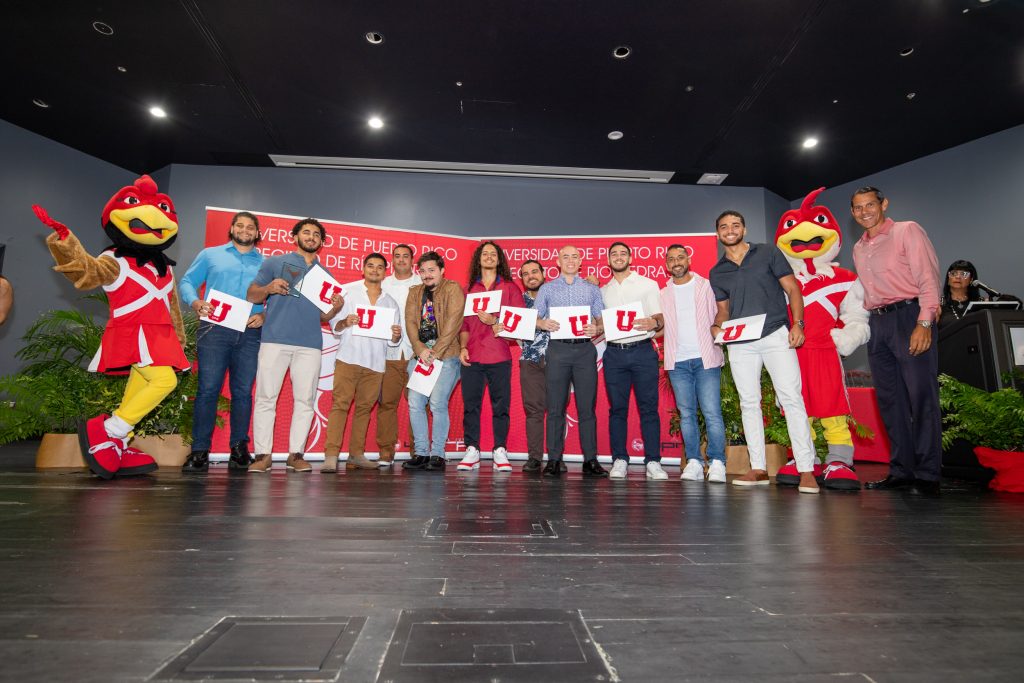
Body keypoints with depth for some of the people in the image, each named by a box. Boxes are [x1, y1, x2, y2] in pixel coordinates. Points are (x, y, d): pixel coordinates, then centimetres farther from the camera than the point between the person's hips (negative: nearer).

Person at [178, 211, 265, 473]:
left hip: (250, 334, 1)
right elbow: (187, 282, 12)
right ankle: (199, 451, 1)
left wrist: (264, 315, -9)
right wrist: (195, 302, -8)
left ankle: (239, 449, 11)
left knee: (243, 391, 3)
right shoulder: (210, 255, 16)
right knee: (208, 389, -5)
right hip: (214, 330, -1)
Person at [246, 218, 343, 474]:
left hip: (310, 344, 2)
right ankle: (262, 454, 3)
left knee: (305, 400, -1)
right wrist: (269, 288, -11)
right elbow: (251, 295, 8)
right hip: (274, 340, -2)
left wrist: (335, 308, -1)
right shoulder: (275, 263, 13)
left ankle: (296, 454, 6)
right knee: (265, 397, -4)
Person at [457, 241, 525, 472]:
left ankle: (500, 452, 7)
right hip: (472, 357, 2)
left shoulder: (510, 288, 10)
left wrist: (494, 321, -10)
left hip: (499, 357, -2)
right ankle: (472, 451, 8)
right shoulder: (469, 289, 17)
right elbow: (463, 323, 15)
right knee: (470, 404, 1)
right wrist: (462, 347, 1)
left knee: (501, 405, -1)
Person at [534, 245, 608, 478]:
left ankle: (590, 460, 5)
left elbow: (602, 321, 11)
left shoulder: (592, 289, 16)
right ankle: (554, 460, 5)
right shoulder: (547, 288, 15)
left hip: (585, 349, 1)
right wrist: (543, 323, -13)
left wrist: (596, 329, -11)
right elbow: (534, 318, 9)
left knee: (587, 407, 0)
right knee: (555, 407, -1)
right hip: (558, 349, 0)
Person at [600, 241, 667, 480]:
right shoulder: (603, 291, 18)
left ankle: (653, 462, 1)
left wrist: (653, 323, -21)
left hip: (642, 351, -2)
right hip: (614, 353, 2)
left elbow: (660, 318, 2)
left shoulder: (648, 284, 10)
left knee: (648, 407, -4)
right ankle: (619, 460, 8)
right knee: (617, 408, 2)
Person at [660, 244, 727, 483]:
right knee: (686, 413, 4)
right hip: (677, 361, 3)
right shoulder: (663, 295, 15)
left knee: (712, 412, -8)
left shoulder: (706, 286, 8)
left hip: (706, 358, -2)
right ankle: (693, 462, 9)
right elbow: (660, 326, 15)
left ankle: (717, 463, -1)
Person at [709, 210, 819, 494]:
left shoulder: (768, 253, 6)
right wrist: (717, 326, -4)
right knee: (749, 403, 5)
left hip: (775, 335, -3)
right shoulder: (717, 272, 14)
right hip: (739, 343, 4)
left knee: (792, 398, -10)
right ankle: (758, 468, 12)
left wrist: (797, 323, -10)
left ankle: (806, 470, -6)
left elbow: (793, 289, 3)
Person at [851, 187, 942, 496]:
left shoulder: (907, 230, 2)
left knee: (921, 396, -6)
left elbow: (928, 277, -8)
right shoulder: (858, 249, 20)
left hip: (907, 316, -6)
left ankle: (927, 474, -1)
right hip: (877, 323, 6)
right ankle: (901, 471, 12)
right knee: (890, 400, 6)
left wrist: (924, 323, -17)